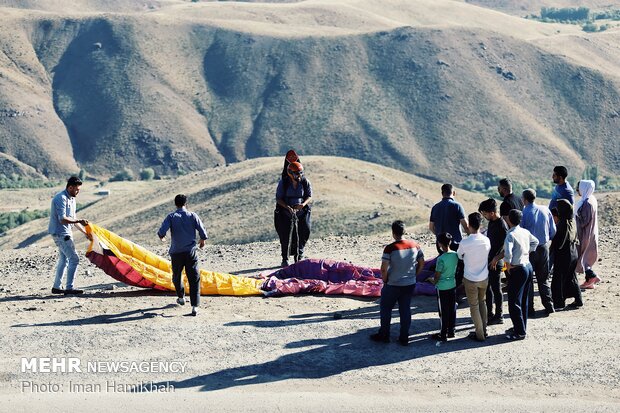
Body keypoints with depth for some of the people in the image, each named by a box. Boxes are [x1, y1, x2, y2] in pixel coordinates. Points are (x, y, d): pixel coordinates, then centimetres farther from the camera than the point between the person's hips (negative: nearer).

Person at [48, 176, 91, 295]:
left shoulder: (71, 199, 14)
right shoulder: (61, 199, -17)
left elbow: (72, 219, 19)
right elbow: (63, 219, -24)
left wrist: (85, 233, 17)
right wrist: (79, 221, -26)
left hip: (65, 233, 10)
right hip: (60, 233, -10)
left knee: (64, 259, 17)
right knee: (74, 259, -12)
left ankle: (57, 287, 24)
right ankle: (69, 288, -10)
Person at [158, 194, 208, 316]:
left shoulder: (171, 217, -5)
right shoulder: (192, 216, -1)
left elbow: (162, 231, -16)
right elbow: (203, 232, -3)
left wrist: (161, 237, 8)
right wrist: (202, 241, 18)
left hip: (176, 252, 0)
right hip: (190, 251, 0)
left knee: (177, 276, 24)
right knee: (194, 278, -1)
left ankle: (181, 297, 44)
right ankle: (195, 306, -12)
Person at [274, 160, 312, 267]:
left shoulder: (305, 182, -3)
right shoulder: (283, 182, -9)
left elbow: (310, 197, 0)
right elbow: (278, 198, -8)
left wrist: (303, 204, -22)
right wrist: (287, 207, -25)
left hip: (301, 213, 2)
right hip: (286, 213, -2)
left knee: (302, 235, -1)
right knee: (286, 236, -7)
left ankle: (299, 258, 17)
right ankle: (285, 260, 5)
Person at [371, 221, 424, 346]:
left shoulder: (390, 249, -19)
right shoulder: (415, 245, -4)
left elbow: (384, 269, -19)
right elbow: (421, 263, 5)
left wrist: (385, 281, -2)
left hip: (393, 285, -4)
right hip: (410, 284, 4)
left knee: (385, 309, 13)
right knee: (405, 310, 14)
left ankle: (384, 335, 22)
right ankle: (404, 338, 17)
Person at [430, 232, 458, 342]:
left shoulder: (441, 259, -23)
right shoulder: (455, 255, -4)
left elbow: (437, 276, -14)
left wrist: (434, 282, 6)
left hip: (442, 288, -6)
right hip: (453, 286, 6)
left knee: (443, 311, 3)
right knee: (452, 309, 16)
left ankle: (443, 334, 10)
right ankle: (451, 331, 26)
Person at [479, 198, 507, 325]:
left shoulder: (501, 226, -21)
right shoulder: (491, 222, 7)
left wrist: (496, 259, -24)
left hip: (495, 264, -9)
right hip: (488, 261, 9)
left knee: (496, 289, 1)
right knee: (487, 287, 16)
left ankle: (498, 317, 12)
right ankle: (489, 313, 28)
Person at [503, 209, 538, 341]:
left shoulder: (511, 235, -19)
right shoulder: (525, 232, 5)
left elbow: (508, 253, -29)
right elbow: (535, 242, 23)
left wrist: (508, 266, -14)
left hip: (517, 270, -9)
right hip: (528, 266, 9)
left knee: (514, 303, -2)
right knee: (523, 300, 18)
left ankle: (520, 332, 0)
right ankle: (521, 327, 28)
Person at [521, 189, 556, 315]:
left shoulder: (524, 212, -13)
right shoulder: (545, 210, 0)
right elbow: (553, 231, 4)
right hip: (544, 247, 4)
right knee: (543, 278, 14)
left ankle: (529, 307, 8)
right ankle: (549, 305, 8)